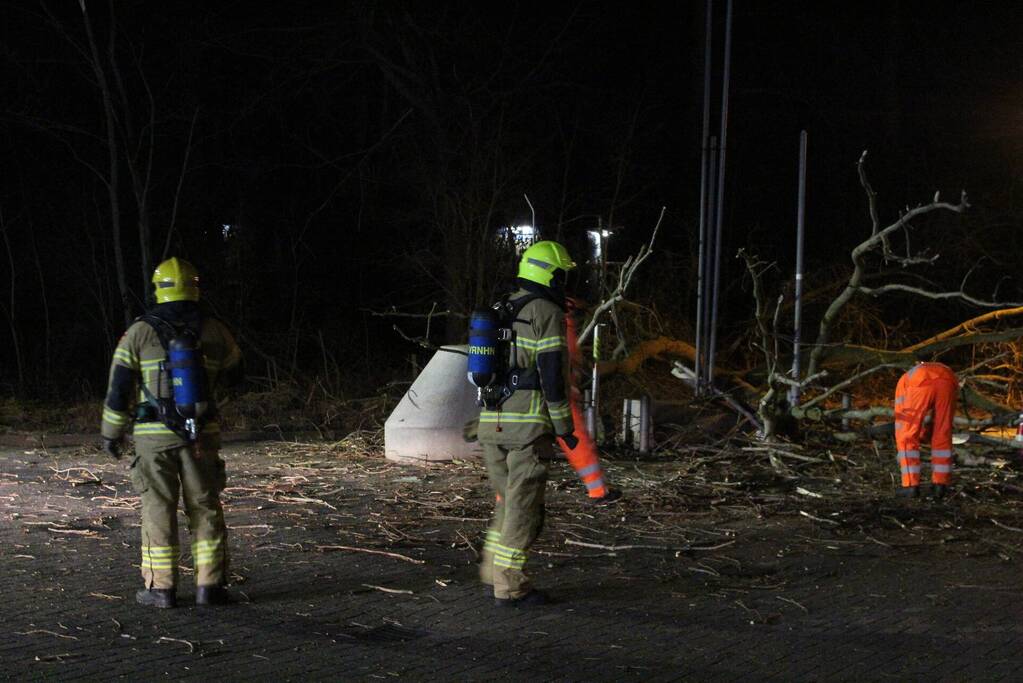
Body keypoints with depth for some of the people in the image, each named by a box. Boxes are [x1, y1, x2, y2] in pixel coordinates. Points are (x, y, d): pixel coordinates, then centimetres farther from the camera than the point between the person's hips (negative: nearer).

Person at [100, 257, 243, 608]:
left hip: (154, 435, -1)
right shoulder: (215, 331, 1)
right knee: (205, 509, 9)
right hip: (201, 434, 1)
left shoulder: (139, 333, -4)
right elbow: (233, 372, 17)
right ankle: (209, 585, 8)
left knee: (158, 510, 5)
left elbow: (119, 388, -3)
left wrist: (112, 433, 9)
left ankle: (161, 588, 7)